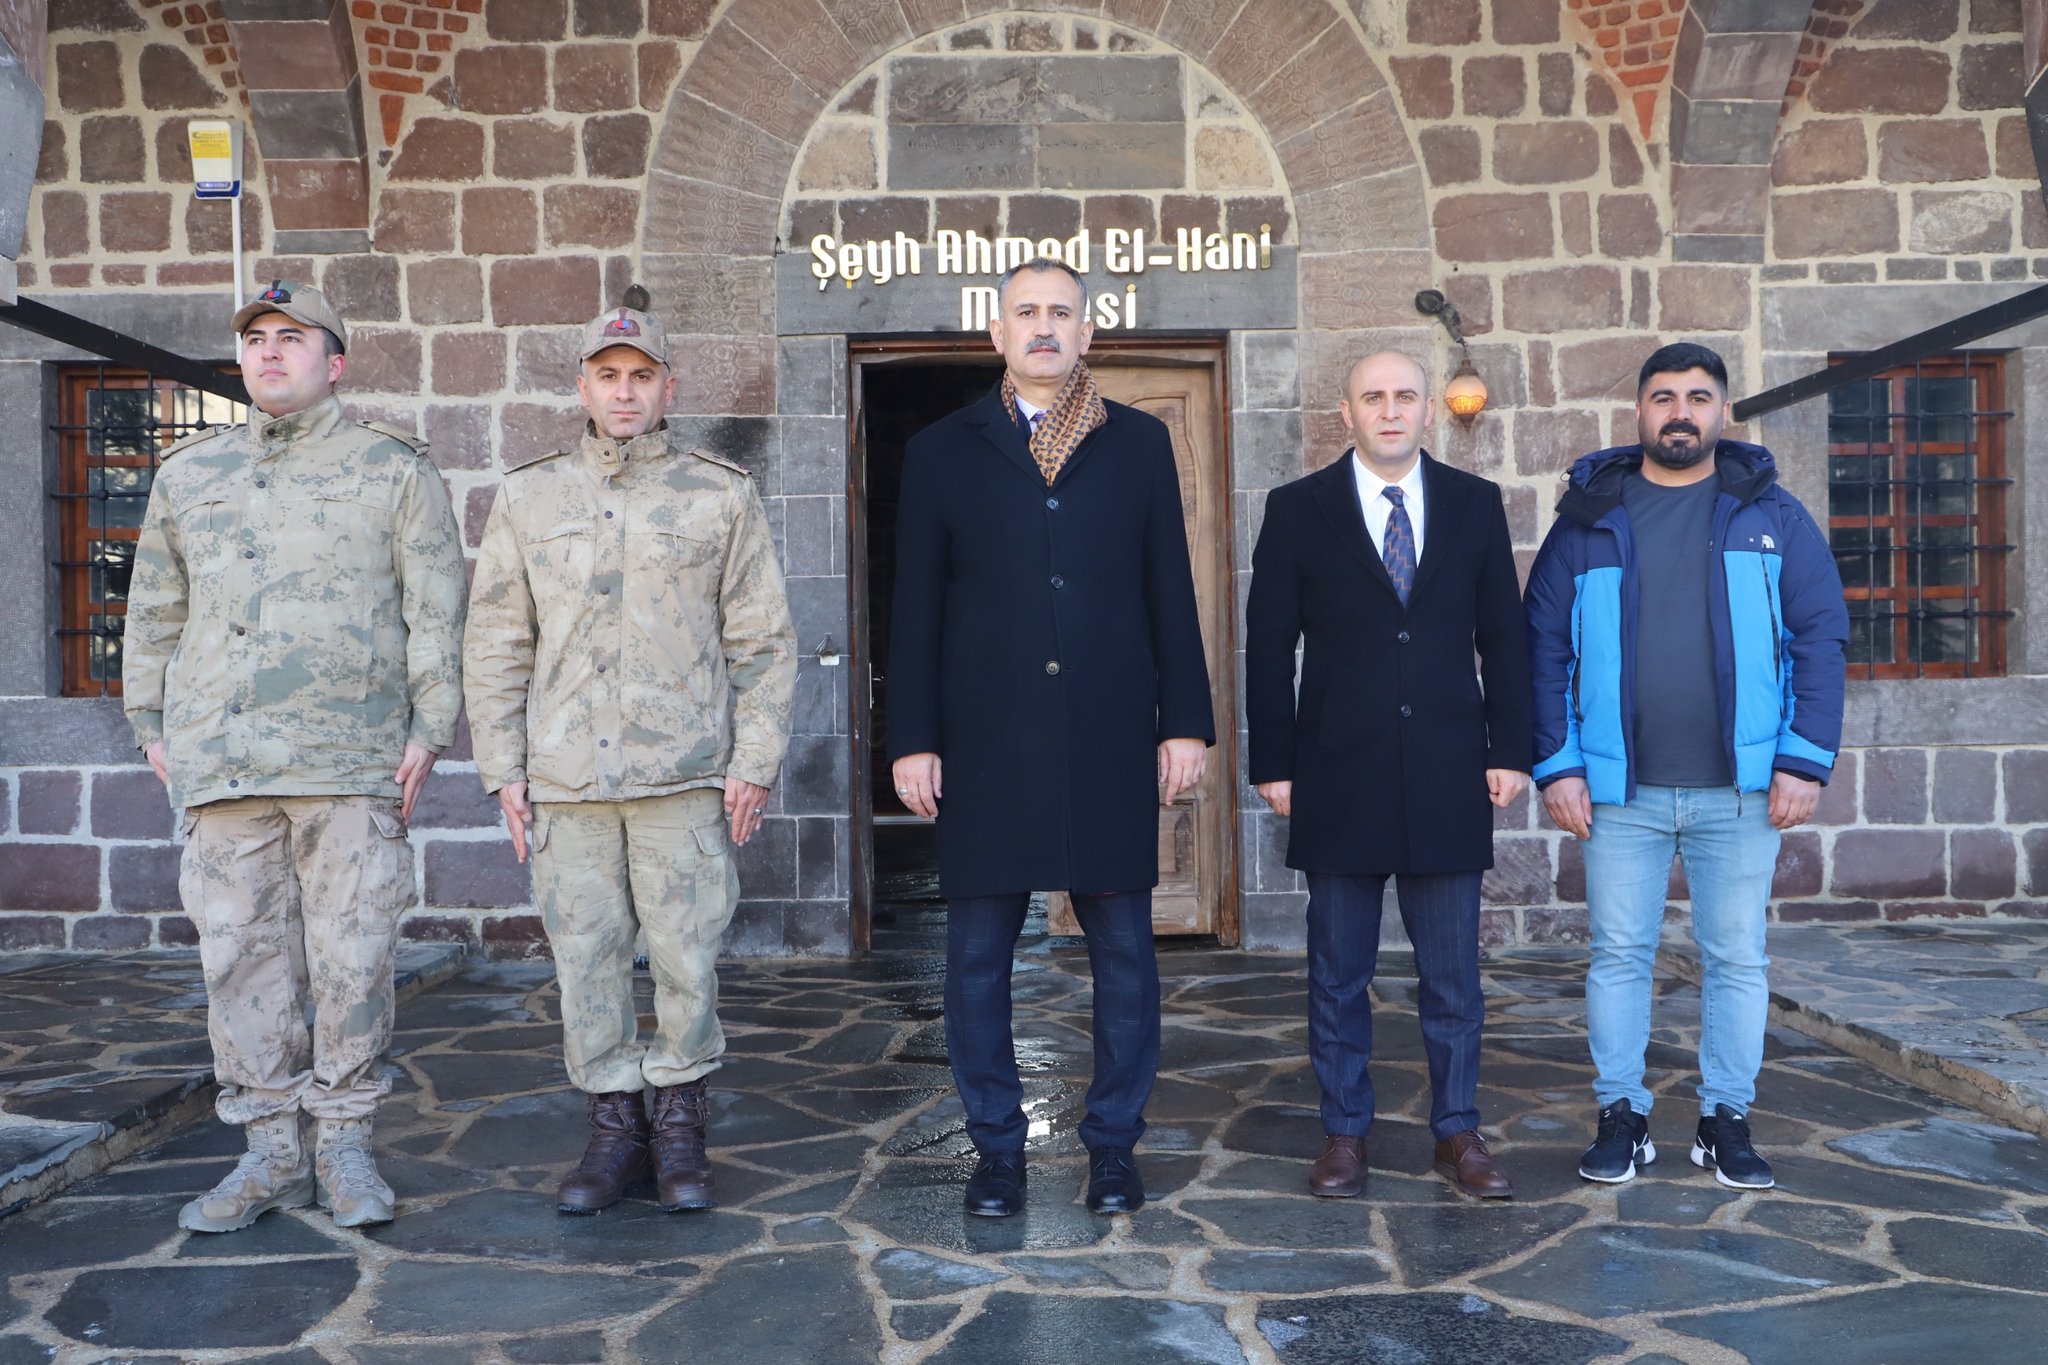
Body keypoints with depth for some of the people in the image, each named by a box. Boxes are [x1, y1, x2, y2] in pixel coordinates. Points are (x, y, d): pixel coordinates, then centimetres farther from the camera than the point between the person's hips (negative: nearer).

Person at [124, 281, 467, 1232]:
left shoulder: (394, 469, 6)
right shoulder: (188, 473, 17)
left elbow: (435, 609, 3)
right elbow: (154, 609, 22)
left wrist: (429, 730, -4)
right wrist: (149, 724, 15)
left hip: (351, 761, -3)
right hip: (221, 763, 3)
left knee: (350, 957, -1)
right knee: (242, 957, 4)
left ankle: (344, 1143, 12)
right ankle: (272, 1152, 14)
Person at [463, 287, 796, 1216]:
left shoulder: (721, 495, 4)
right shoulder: (528, 498, 9)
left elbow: (763, 640, 4)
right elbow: (496, 645, 11)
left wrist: (754, 763, -2)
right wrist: (503, 771, 5)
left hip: (686, 775, -2)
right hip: (566, 780, 2)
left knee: (687, 953, 2)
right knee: (585, 955, 6)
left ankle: (680, 1124, 18)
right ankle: (615, 1127, 19)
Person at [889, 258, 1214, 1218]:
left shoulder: (1139, 444, 10)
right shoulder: (942, 452, 8)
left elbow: (1171, 591, 8)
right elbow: (916, 608, 6)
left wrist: (1185, 723, 2)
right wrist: (913, 740, 0)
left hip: (1110, 742, 0)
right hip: (984, 744, 0)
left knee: (1123, 950, 5)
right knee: (977, 955, 4)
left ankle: (1113, 1146, 19)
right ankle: (996, 1148, 18)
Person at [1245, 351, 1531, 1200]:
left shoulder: (1475, 503, 8)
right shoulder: (1297, 509, 3)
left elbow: (1503, 636, 8)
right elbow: (1270, 647, 1)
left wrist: (1510, 749, 2)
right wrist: (1273, 764, -3)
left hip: (1449, 777, 1)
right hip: (1338, 776, -1)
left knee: (1453, 973, 8)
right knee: (1338, 973, 7)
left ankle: (1457, 1133, 21)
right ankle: (1344, 1133, 20)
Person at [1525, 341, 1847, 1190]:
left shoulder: (1770, 515, 5)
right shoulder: (1589, 517, 4)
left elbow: (1820, 637, 2)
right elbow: (1546, 646, 2)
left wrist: (1806, 760, -7)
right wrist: (1556, 765, -5)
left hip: (1740, 788, 0)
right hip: (1619, 787, 0)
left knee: (1736, 959, 8)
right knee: (1618, 955, 6)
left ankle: (1727, 1121, 21)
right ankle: (1620, 1118, 18)